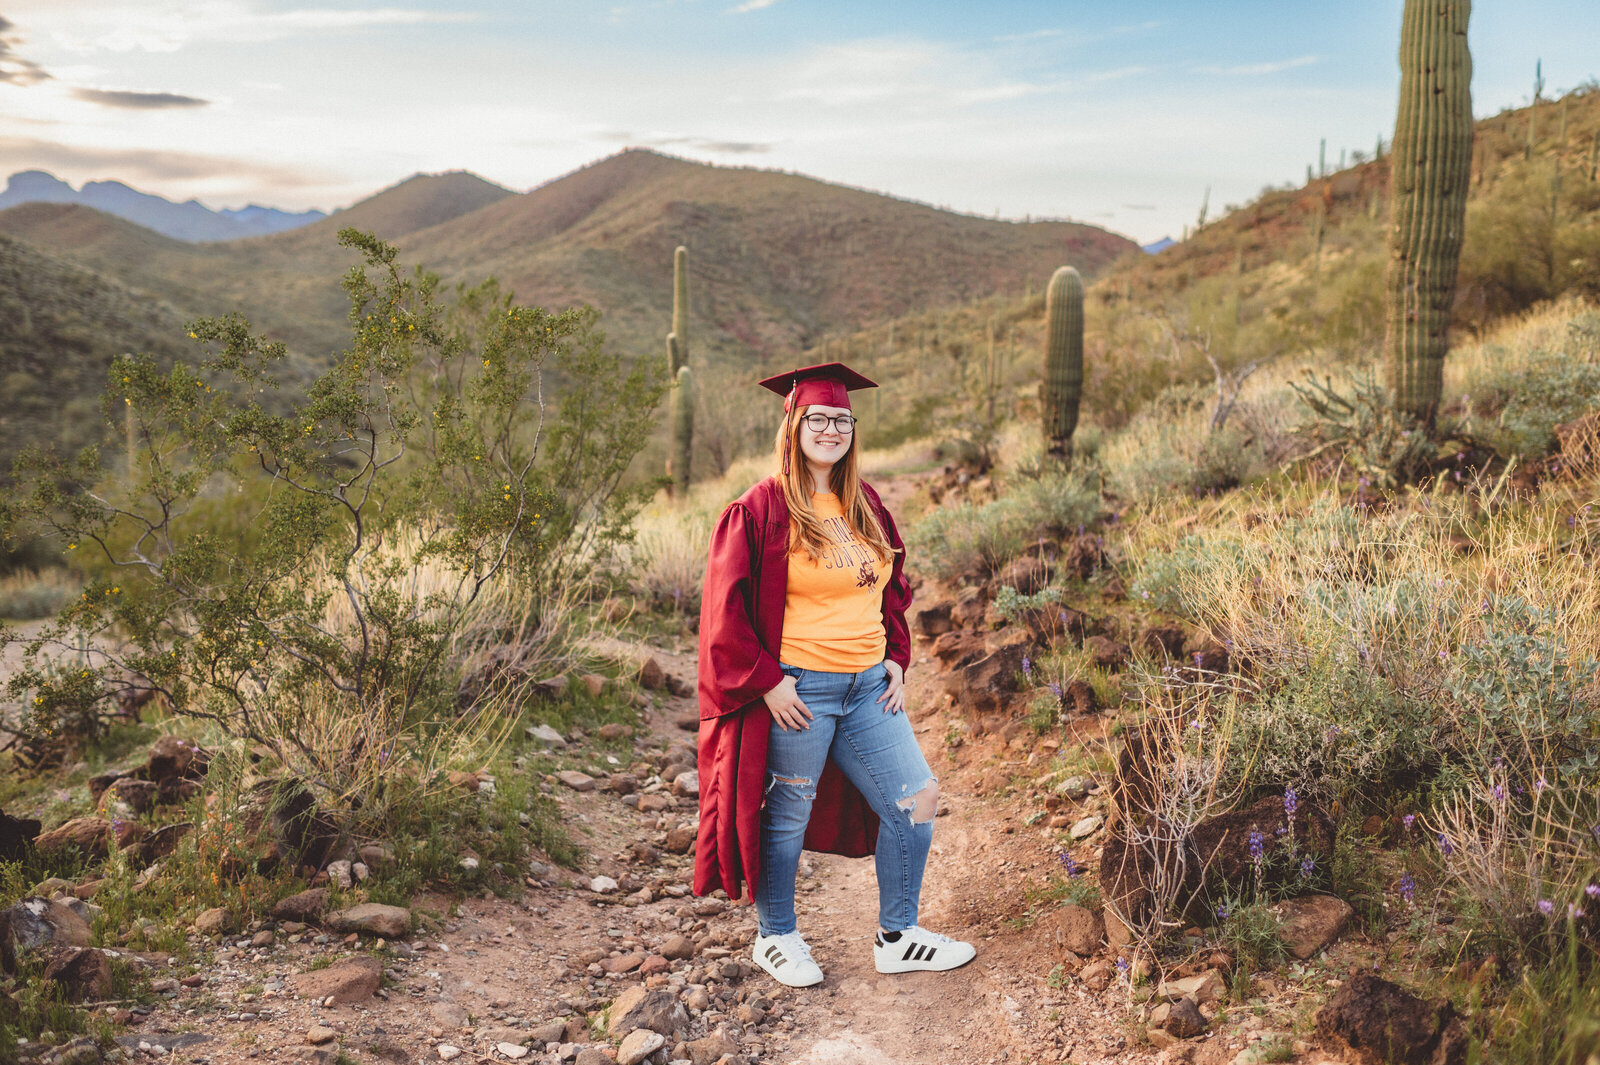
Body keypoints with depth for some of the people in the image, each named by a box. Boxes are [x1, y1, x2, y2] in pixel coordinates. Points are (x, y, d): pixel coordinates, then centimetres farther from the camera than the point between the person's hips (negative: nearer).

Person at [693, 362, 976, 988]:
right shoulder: (761, 509, -8)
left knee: (916, 802, 7)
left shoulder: (866, 507, 11)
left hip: (869, 688, 6)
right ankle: (775, 939, 29)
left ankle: (896, 938, 23)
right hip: (796, 692, -6)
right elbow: (727, 608, -9)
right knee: (788, 817, 7)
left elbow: (890, 587, 22)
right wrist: (766, 681, -13)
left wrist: (895, 656, 10)